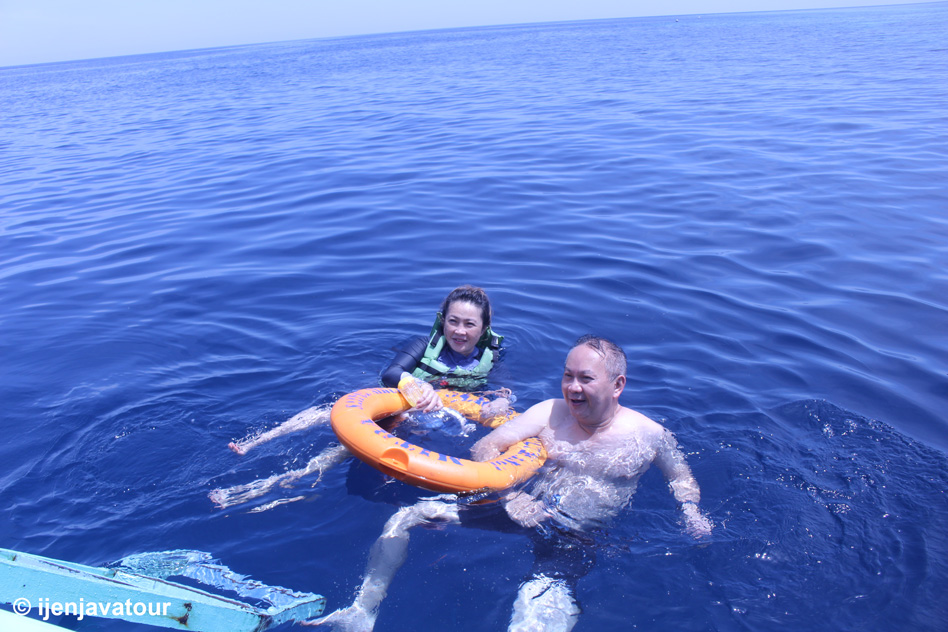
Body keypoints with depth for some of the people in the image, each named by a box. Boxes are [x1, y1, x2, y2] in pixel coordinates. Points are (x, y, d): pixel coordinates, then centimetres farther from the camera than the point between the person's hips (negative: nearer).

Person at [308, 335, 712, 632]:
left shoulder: (648, 435, -4)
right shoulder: (551, 413, -1)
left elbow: (681, 477, 14)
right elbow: (485, 448, -3)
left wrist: (691, 512, -6)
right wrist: (510, 495, -19)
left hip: (575, 538, -3)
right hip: (524, 506, 4)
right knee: (405, 517, -5)